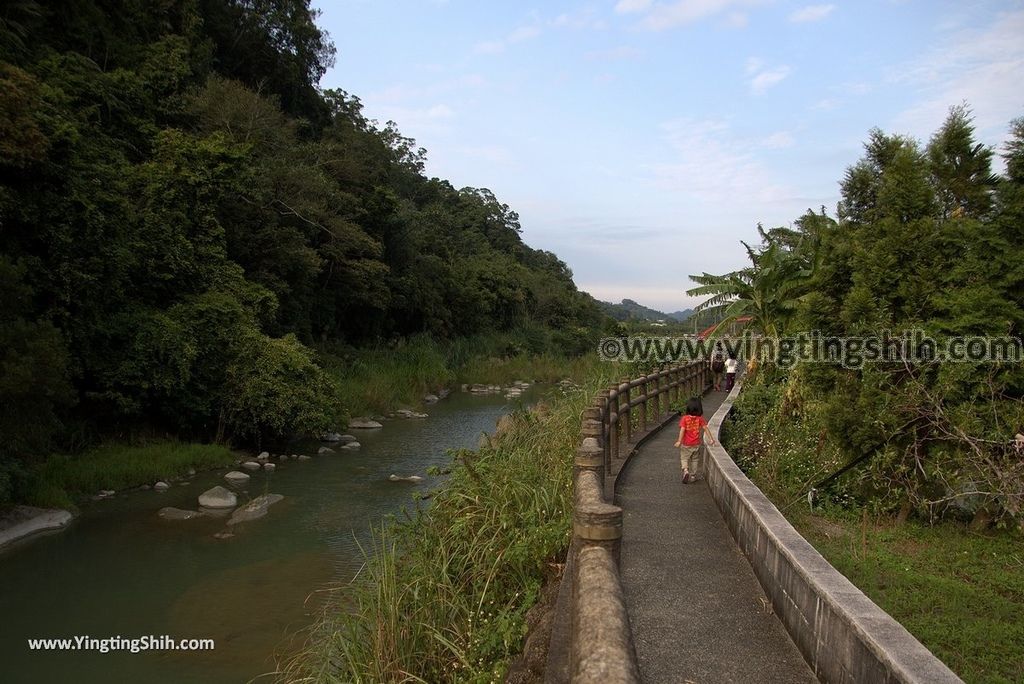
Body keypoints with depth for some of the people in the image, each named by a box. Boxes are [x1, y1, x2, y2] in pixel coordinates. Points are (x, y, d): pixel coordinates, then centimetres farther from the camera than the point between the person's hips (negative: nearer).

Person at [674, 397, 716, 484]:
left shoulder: (684, 418, -14)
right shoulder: (700, 419, -7)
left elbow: (682, 430, -17)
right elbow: (705, 428, -4)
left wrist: (679, 441, -15)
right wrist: (711, 438, 5)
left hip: (686, 444, -2)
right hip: (696, 444, 2)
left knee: (684, 458, 12)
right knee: (695, 460, 17)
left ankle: (685, 470, -14)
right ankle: (693, 476, 23)